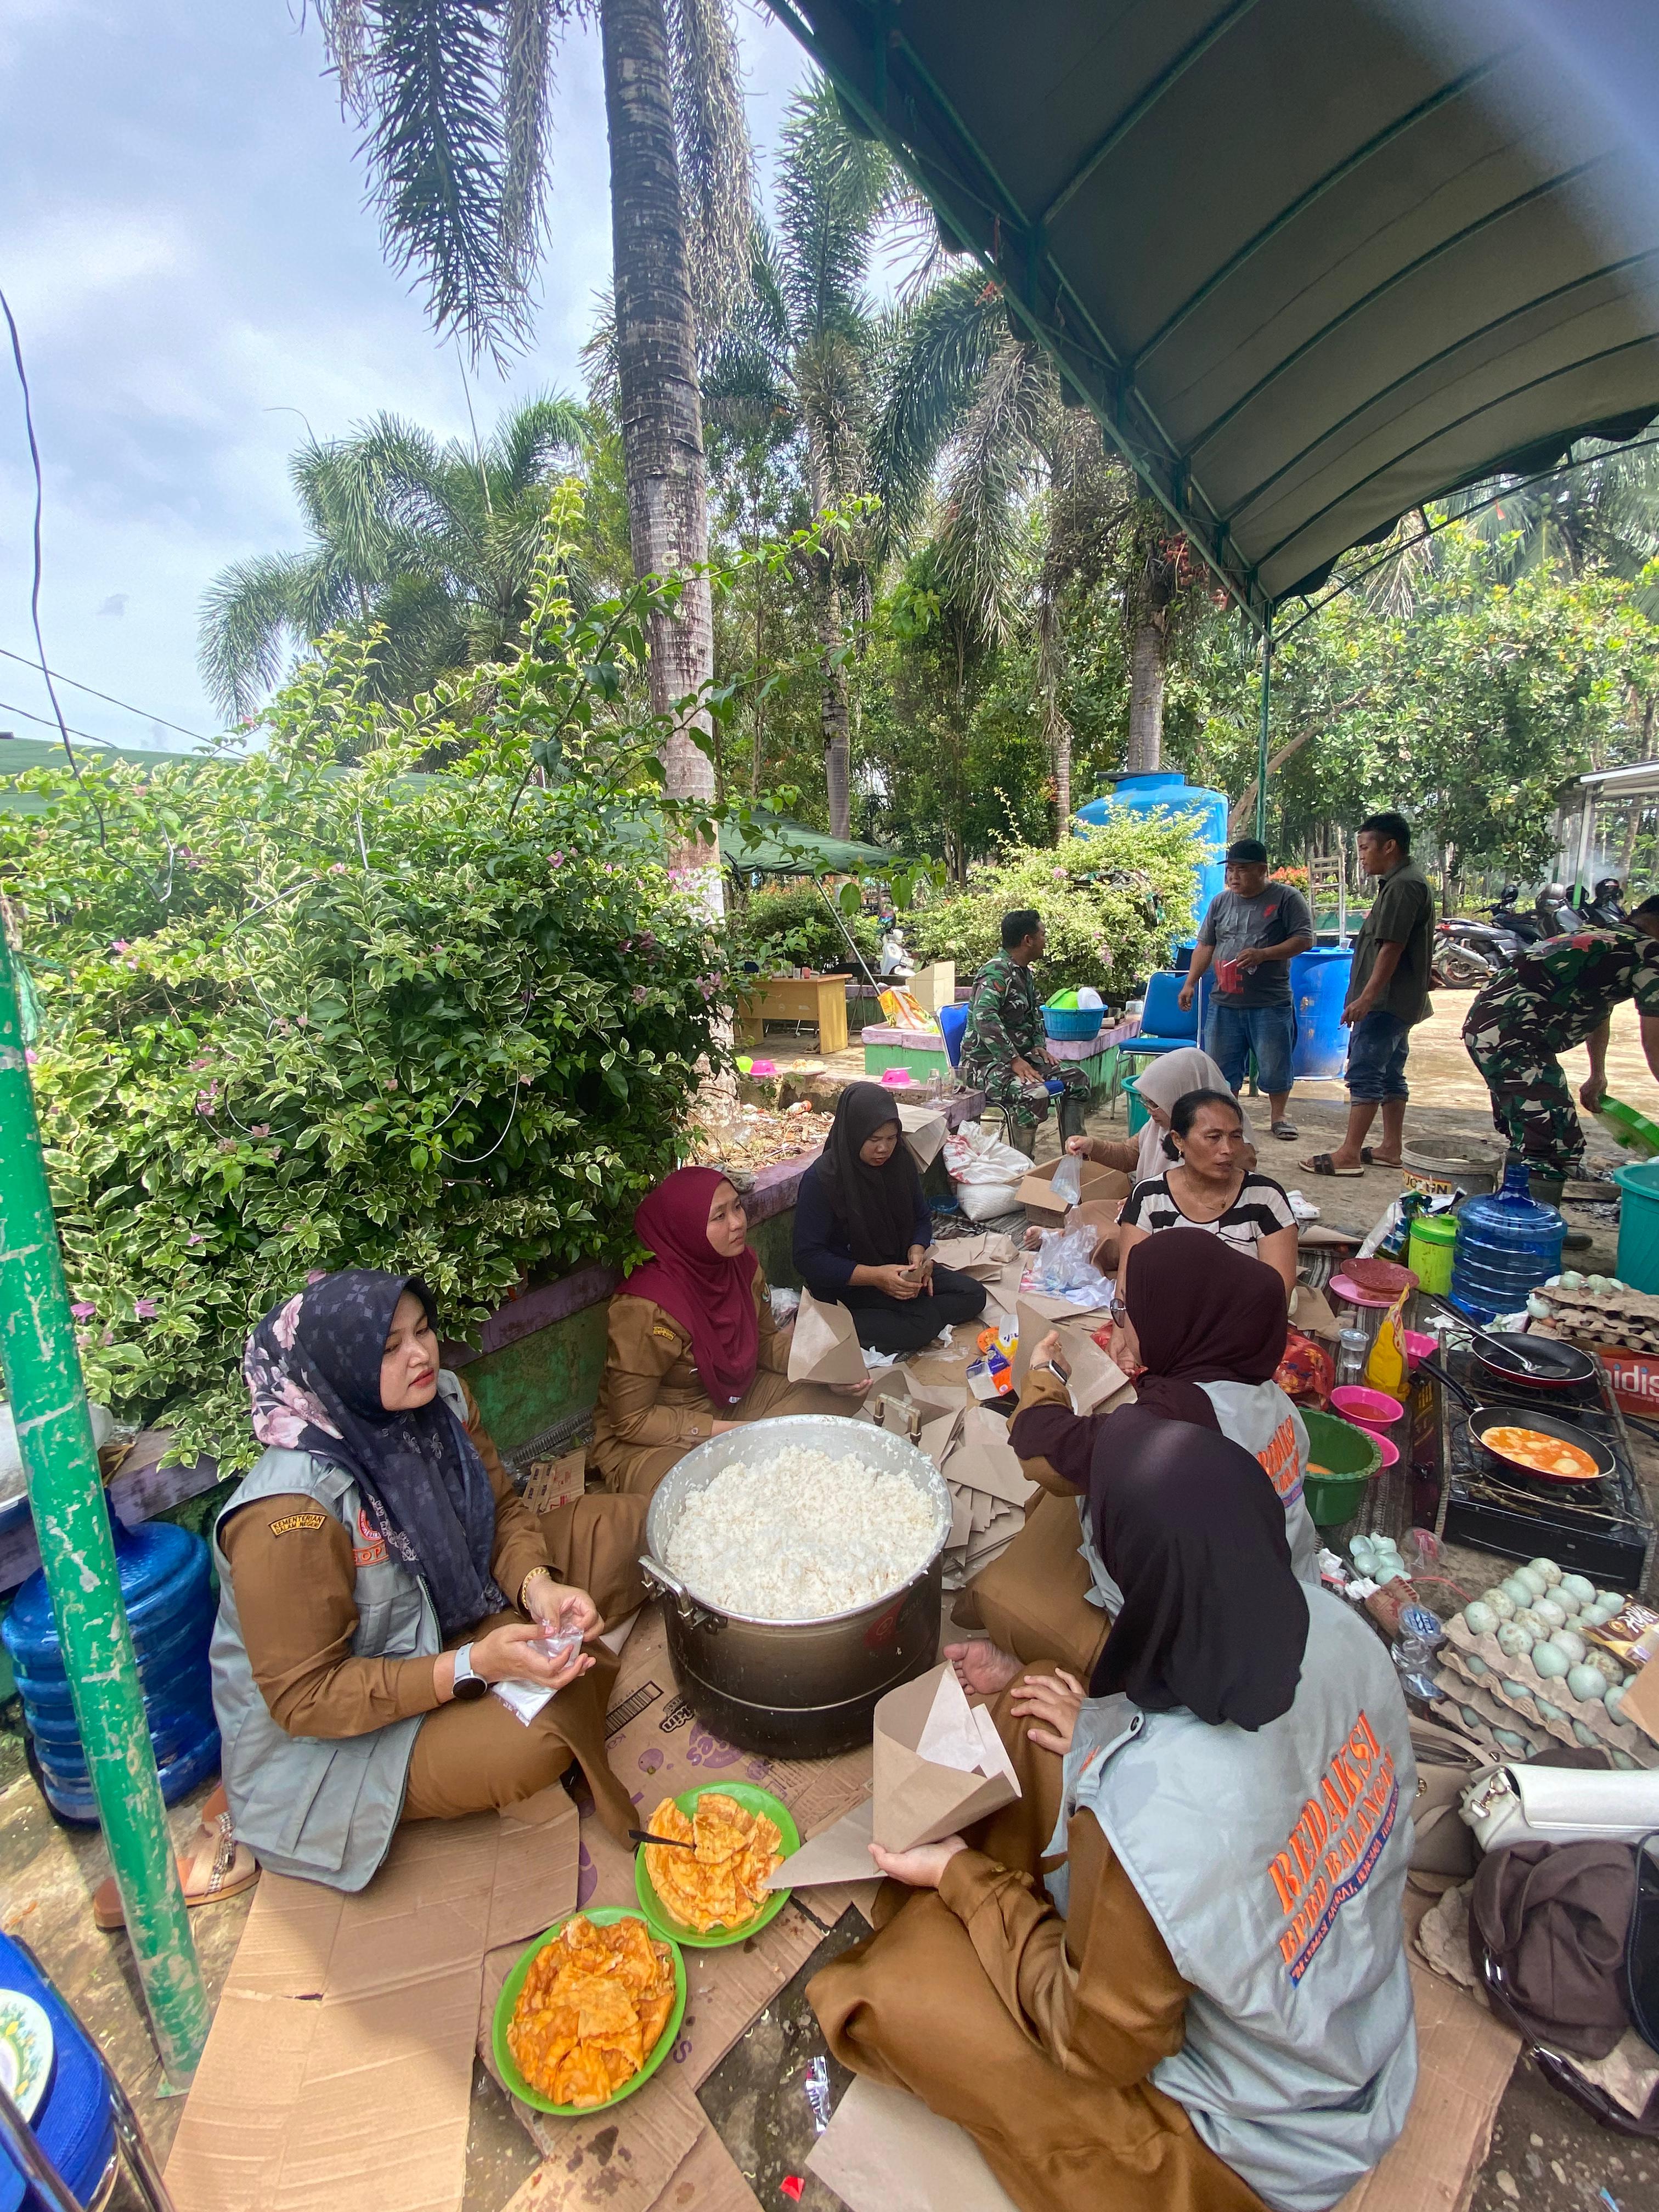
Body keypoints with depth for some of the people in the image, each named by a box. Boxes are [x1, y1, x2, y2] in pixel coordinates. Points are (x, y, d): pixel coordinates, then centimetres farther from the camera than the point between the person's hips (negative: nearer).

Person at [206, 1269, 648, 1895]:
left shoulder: (443, 1402, -13)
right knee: (541, 1738, -31)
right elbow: (301, 1696, -24)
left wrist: (538, 1586, -22)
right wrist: (472, 1667, -33)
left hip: (447, 1620, 7)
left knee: (623, 1527, -4)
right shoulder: (291, 1514, -31)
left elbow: (504, 1509, -1)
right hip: (332, 1728, -6)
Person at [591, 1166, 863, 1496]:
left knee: (837, 1396, -5)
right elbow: (631, 1419, -21)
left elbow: (766, 1341, 7)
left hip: (733, 1400, 7)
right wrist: (729, 1431, -22)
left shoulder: (743, 1265, -8)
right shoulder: (646, 1309, -30)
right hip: (650, 1440, -7)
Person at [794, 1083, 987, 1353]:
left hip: (897, 1268, 8)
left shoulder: (900, 1161, -2)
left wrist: (917, 1251, -13)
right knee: (923, 1322, -28)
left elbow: (921, 1219, 11)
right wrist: (875, 1276, -29)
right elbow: (808, 1258, -20)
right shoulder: (821, 1178, -20)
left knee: (973, 1295, -9)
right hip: (846, 1282, -8)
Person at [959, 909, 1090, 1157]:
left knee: (1077, 1078, 6)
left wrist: (1039, 1046, 10)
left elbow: (1035, 1014, 29)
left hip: (1020, 1055, 10)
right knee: (1034, 1093, -34)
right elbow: (983, 1017, -32)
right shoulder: (997, 971, -17)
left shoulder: (1024, 972, 14)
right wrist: (1014, 1061, -30)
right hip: (985, 1063, -10)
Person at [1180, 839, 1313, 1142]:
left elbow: (1304, 939, -6)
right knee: (1221, 1064, 7)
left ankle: (1279, 1116, 22)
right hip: (1225, 1003, 4)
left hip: (1270, 1004, -4)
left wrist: (1263, 954, -19)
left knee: (1275, 1065, 4)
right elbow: (1205, 946, 14)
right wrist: (1190, 983, 6)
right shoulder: (1221, 901, 12)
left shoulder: (1287, 898, -2)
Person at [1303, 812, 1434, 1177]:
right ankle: (1391, 1148, 21)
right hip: (1397, 1001, 11)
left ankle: (1349, 1155, -9)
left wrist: (1366, 997, -23)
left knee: (1364, 1074, -10)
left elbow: (1391, 947, -22)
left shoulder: (1403, 886, -15)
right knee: (1390, 1074, 14)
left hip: (1385, 1001, -11)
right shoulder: (1403, 882, 19)